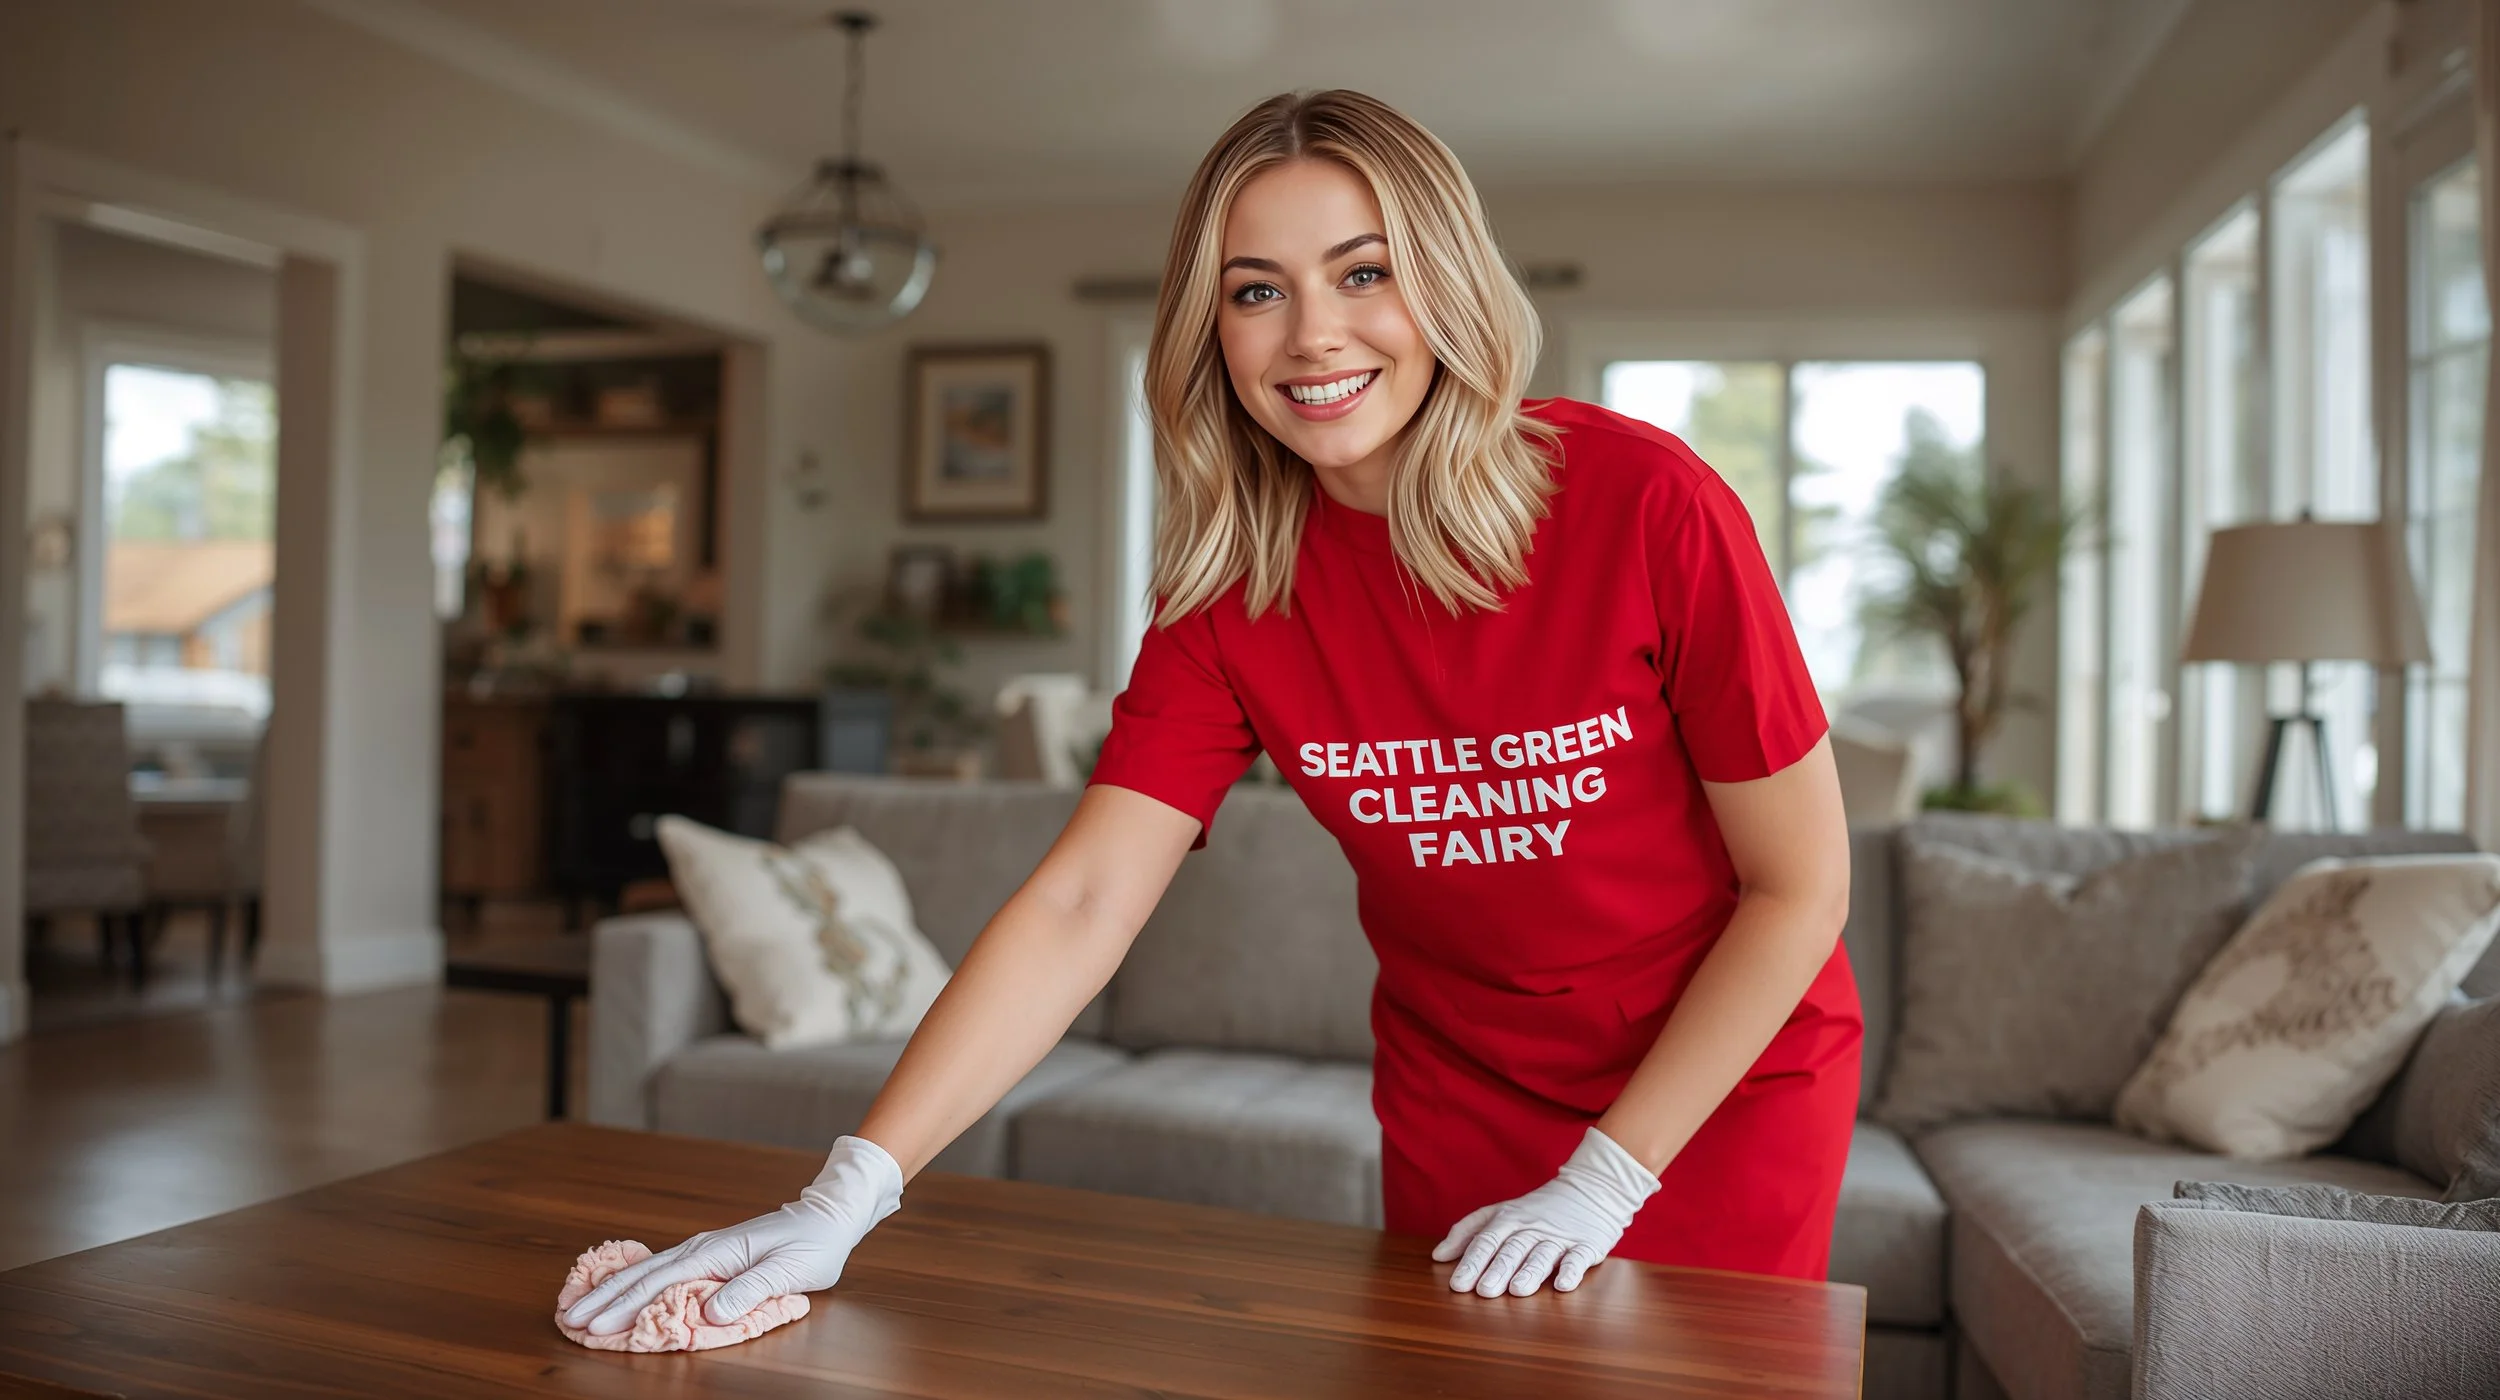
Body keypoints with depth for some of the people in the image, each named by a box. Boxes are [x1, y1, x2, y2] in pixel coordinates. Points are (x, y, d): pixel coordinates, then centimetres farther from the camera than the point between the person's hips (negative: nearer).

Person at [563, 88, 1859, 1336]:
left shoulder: (1646, 502, -24)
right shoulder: (1231, 586, -14)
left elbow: (1800, 888, -16)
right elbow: (1078, 906, -19)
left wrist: (1606, 1177, -17)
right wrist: (847, 1193, -28)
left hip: (1727, 1078, -2)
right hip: (1456, 1095, 3)